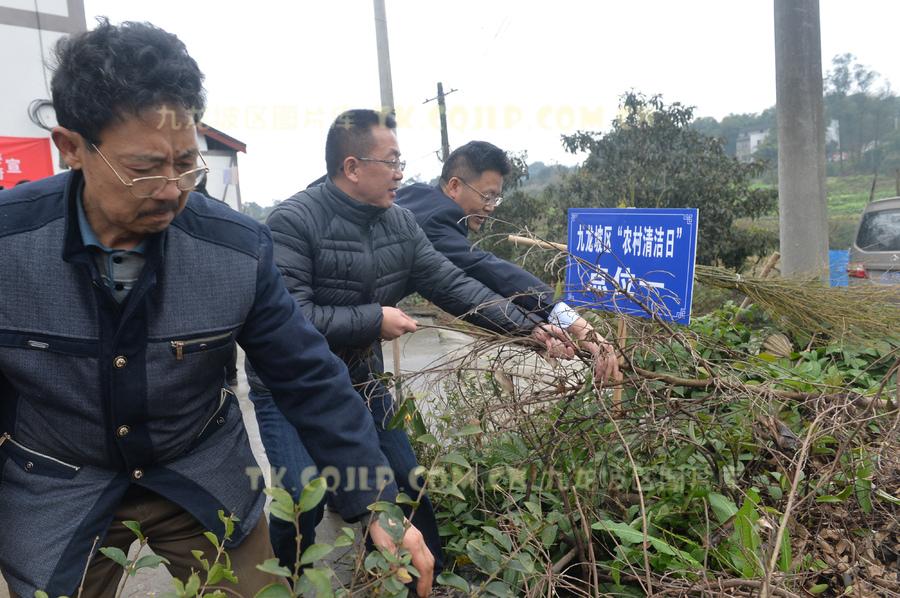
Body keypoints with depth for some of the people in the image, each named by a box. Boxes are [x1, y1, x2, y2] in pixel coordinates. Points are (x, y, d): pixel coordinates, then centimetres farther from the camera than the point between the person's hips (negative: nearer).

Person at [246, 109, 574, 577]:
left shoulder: (400, 225, 0)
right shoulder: (293, 222, -21)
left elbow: (453, 285, -3)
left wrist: (528, 327, -12)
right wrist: (373, 319, -22)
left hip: (363, 387, 6)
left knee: (410, 490, 12)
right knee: (303, 503, -10)